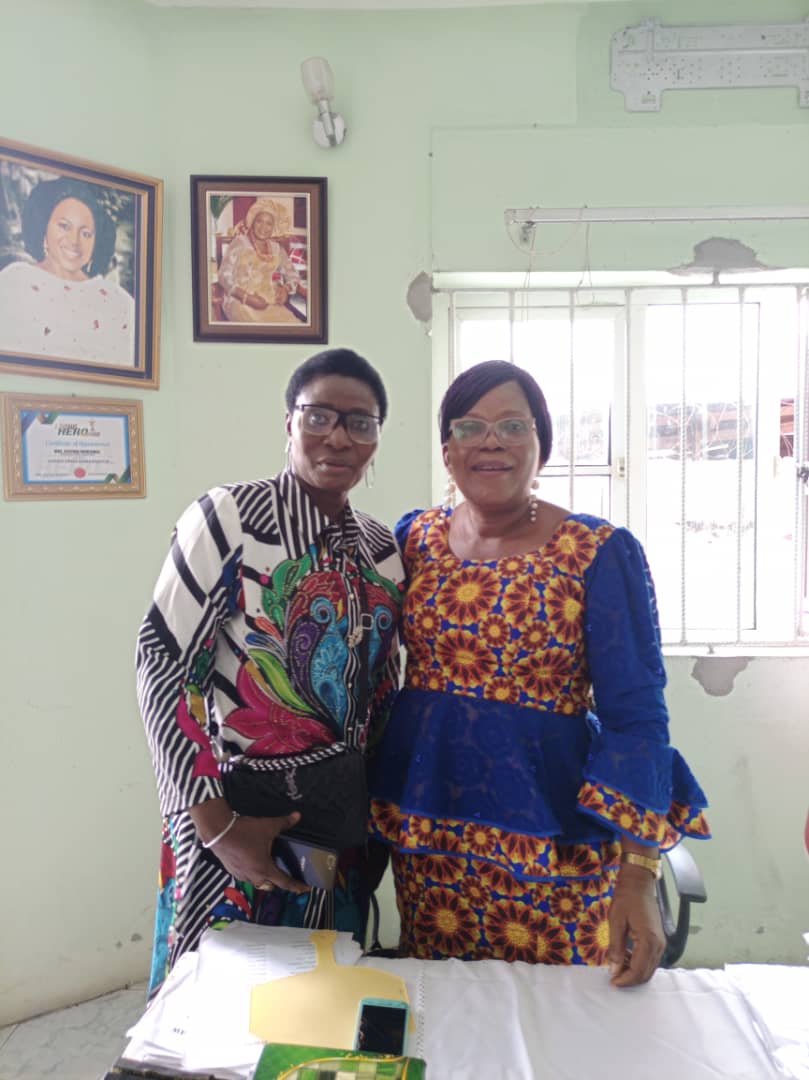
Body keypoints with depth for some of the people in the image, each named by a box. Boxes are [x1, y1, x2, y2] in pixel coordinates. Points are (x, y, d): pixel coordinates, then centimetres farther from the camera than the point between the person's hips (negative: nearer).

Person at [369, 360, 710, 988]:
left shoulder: (601, 554, -10)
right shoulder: (414, 537, 2)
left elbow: (636, 717, -11)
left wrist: (639, 874, -17)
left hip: (549, 837, -3)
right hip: (423, 832, 4)